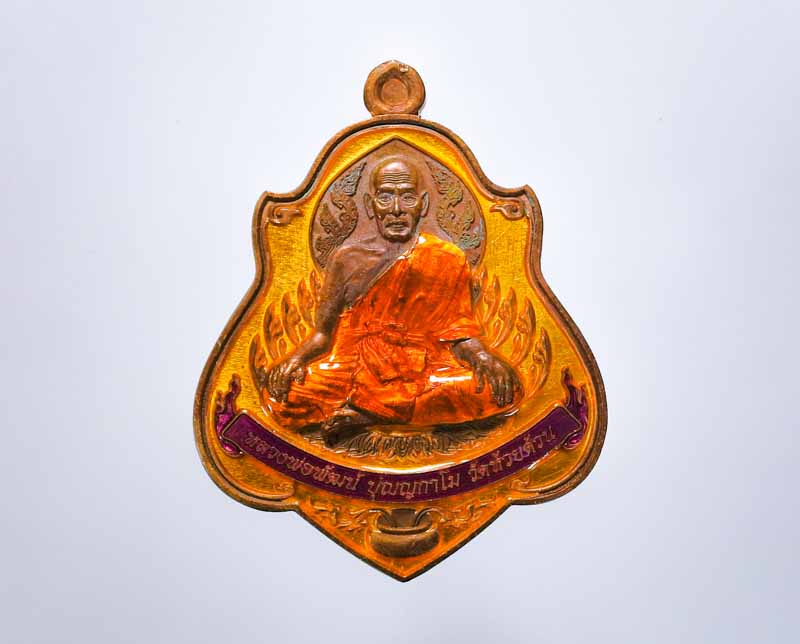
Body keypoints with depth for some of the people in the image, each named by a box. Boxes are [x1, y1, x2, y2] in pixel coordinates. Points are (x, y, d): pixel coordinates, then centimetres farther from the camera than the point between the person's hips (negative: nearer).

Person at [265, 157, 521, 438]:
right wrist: (297, 358, -13)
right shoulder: (347, 258, 8)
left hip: (426, 372, 1)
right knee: (282, 390, -27)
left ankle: (364, 413, -21)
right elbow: (323, 332, 8)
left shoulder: (448, 259, 6)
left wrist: (484, 358, -17)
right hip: (354, 368, 0)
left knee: (503, 385, -28)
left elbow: (460, 334, 5)